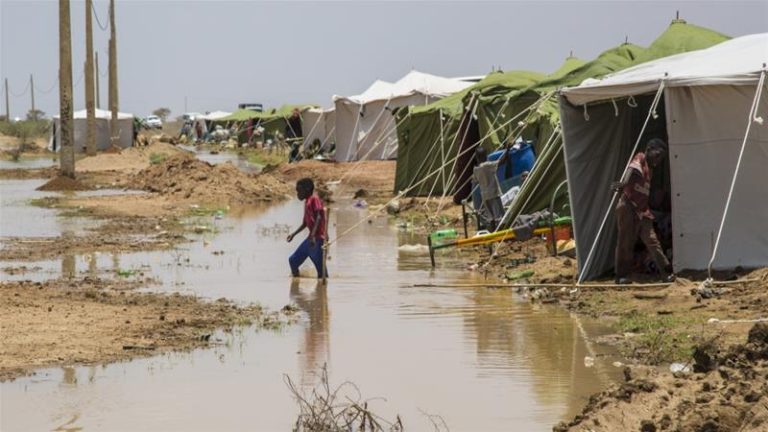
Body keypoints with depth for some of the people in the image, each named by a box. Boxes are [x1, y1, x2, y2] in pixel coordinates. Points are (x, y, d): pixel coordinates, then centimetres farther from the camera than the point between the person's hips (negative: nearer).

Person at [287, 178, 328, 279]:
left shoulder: (314, 199, -9)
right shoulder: (307, 201, 19)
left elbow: (319, 217, -22)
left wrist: (313, 235, -32)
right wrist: (293, 234, 29)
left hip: (317, 239, -10)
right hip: (310, 239, 10)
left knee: (321, 270, -8)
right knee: (293, 260, 13)